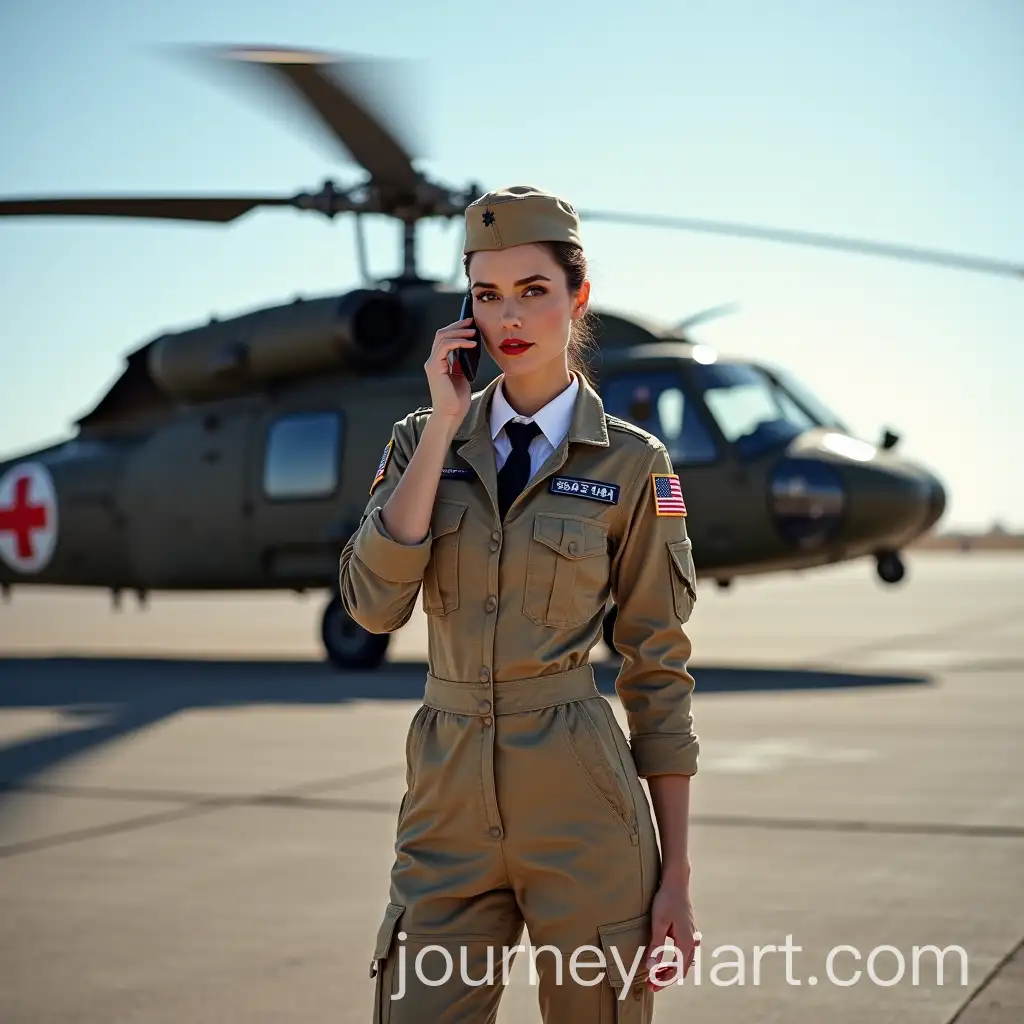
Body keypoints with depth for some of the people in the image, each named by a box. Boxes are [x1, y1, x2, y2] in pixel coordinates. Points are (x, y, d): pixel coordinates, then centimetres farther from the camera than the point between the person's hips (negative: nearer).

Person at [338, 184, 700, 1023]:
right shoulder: (424, 439, 6)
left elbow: (658, 670, 0)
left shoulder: (633, 464, -2)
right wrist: (444, 429, -9)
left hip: (581, 806, -2)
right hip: (449, 800, 2)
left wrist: (676, 874, -2)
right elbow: (374, 604, -9)